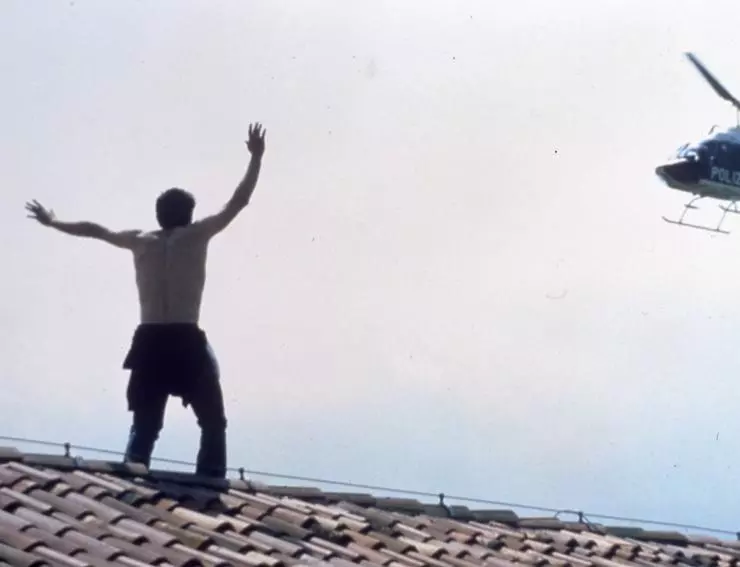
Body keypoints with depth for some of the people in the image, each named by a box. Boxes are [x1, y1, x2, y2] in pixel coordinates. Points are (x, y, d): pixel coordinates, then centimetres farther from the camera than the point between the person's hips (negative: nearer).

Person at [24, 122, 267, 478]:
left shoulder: (141, 241, 14)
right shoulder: (196, 235, 4)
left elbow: (95, 230, 27)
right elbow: (238, 202, 6)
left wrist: (53, 223, 42)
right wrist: (256, 158, 14)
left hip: (149, 343, 4)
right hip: (186, 343, -4)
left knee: (144, 427, 12)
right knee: (213, 424, 5)